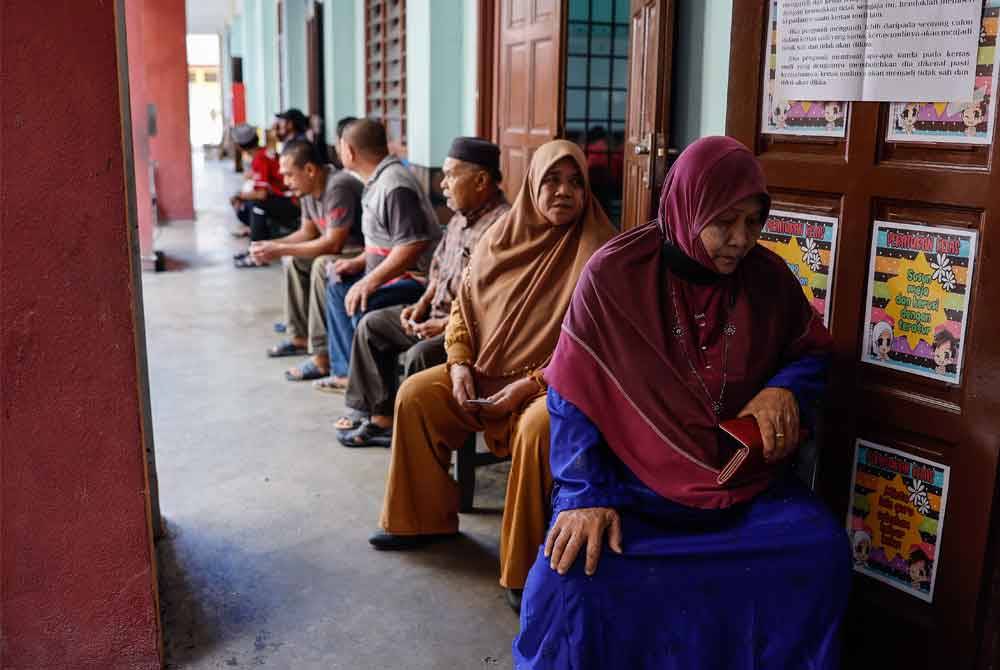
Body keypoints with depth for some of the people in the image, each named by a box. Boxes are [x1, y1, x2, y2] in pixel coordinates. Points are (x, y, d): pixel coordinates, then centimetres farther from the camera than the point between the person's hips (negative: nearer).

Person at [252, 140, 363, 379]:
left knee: (322, 266, -31)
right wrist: (271, 245, -1)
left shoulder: (338, 187, -25)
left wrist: (280, 249, -23)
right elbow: (307, 232, 15)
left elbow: (333, 243, -29)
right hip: (341, 249, 10)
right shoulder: (309, 189, 3)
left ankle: (323, 356, -26)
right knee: (293, 260, 12)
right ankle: (301, 336, 19)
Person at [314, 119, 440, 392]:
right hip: (393, 271, 12)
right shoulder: (378, 180, 13)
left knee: (362, 306, -31)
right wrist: (358, 263, 10)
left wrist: (370, 282, -28)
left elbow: (412, 245, -29)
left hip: (417, 276, -12)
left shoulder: (394, 185, -20)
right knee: (338, 287, 20)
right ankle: (347, 371, 23)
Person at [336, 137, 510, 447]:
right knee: (372, 325, 12)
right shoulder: (461, 217, 10)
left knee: (420, 355, -32)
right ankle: (380, 415, 15)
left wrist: (445, 324, -23)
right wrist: (422, 304, 7)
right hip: (438, 312, 11)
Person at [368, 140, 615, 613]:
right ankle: (422, 518, 11)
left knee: (538, 427, -36)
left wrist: (528, 385, -22)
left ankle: (527, 568, -18)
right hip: (486, 370, 6)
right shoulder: (502, 238, 5)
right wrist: (460, 366, -5)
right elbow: (462, 307, 12)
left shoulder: (597, 251, -12)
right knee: (416, 395, -7)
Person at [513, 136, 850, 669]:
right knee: (576, 570, -28)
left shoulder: (769, 278, -1)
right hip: (630, 475, -3)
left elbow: (812, 350, 16)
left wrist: (784, 388, -9)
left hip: (743, 475, 4)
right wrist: (584, 495, -19)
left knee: (822, 551, -20)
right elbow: (574, 394, -9)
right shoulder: (613, 276, -11)